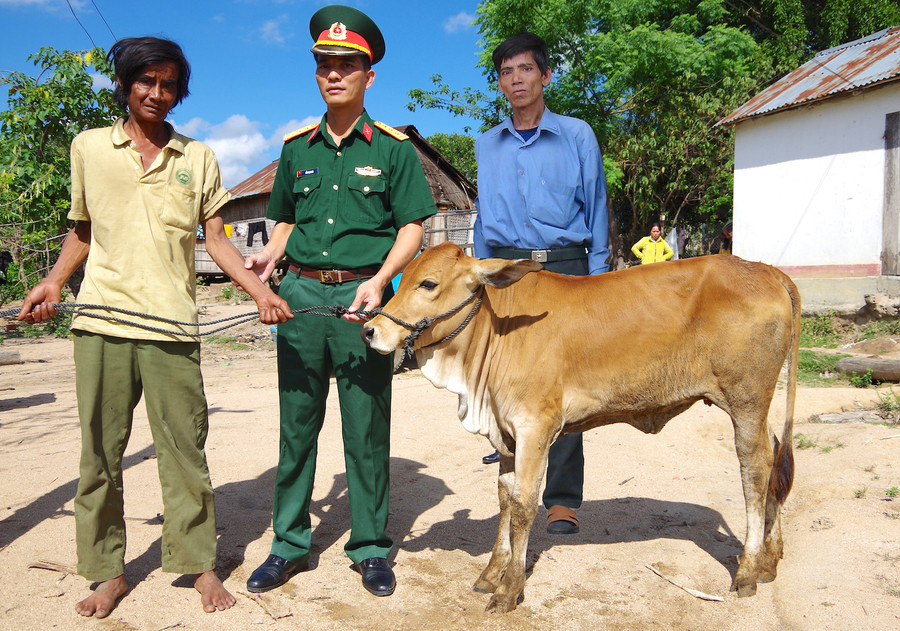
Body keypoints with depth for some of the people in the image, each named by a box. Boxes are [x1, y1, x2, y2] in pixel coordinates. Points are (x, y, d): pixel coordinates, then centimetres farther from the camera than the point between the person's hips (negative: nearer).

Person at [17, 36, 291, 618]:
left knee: (184, 448, 1)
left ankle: (201, 564, 13)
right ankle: (108, 572, 19)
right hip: (101, 323, 1)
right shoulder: (88, 146, 12)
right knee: (101, 451, 6)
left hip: (172, 324, -1)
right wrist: (53, 283, 4)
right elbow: (83, 229, 20)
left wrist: (260, 290, -5)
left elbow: (216, 239, 9)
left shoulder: (198, 158, 11)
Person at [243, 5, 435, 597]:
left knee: (367, 428, 4)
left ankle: (371, 548, 19)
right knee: (297, 423, 9)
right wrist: (269, 256, 0)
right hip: (300, 293, 3)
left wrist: (380, 280, -15)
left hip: (362, 296, -3)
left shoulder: (392, 148, 2)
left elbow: (413, 226, -1)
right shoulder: (297, 147, 13)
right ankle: (290, 543, 23)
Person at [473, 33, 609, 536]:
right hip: (504, 270, 4)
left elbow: (597, 211, 5)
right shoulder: (487, 145, 15)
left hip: (564, 269, -3)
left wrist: (595, 281, -2)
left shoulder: (577, 135, 5)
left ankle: (563, 499, 3)